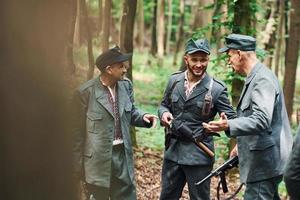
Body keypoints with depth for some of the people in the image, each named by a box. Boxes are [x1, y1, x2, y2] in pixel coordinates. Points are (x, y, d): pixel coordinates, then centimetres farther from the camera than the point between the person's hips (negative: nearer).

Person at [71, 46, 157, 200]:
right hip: (98, 157, -5)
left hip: (122, 153, 5)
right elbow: (78, 130, -7)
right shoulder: (85, 92, -13)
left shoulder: (126, 85, 2)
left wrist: (143, 116, -8)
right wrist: (79, 164, -5)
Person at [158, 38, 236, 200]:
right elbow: (164, 105, 15)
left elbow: (231, 118, -9)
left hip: (198, 154, -4)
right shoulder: (174, 80, 2)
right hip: (173, 150, 4)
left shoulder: (217, 89, -11)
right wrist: (164, 113, -8)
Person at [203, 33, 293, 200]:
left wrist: (228, 126, -44)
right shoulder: (255, 78, 15)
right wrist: (241, 145, 27)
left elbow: (261, 121, -31)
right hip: (264, 161, 11)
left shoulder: (263, 80, -18)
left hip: (264, 163, -11)